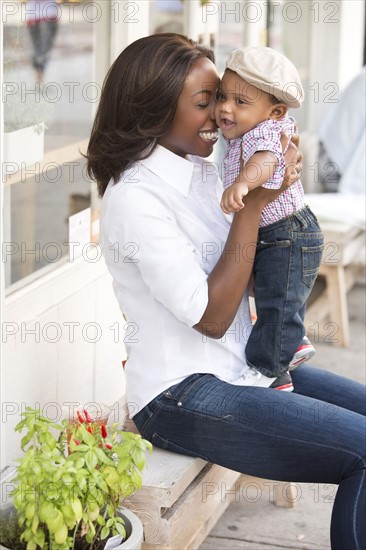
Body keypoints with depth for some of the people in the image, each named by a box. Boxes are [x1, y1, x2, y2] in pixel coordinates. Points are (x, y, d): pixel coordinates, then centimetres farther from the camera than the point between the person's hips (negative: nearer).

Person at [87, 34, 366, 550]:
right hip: (181, 397, -9)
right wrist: (253, 203, -20)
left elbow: (248, 273, 13)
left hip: (239, 367, 9)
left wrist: (281, 178, -3)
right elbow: (211, 316, -20)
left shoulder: (201, 169, 6)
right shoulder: (135, 197, -18)